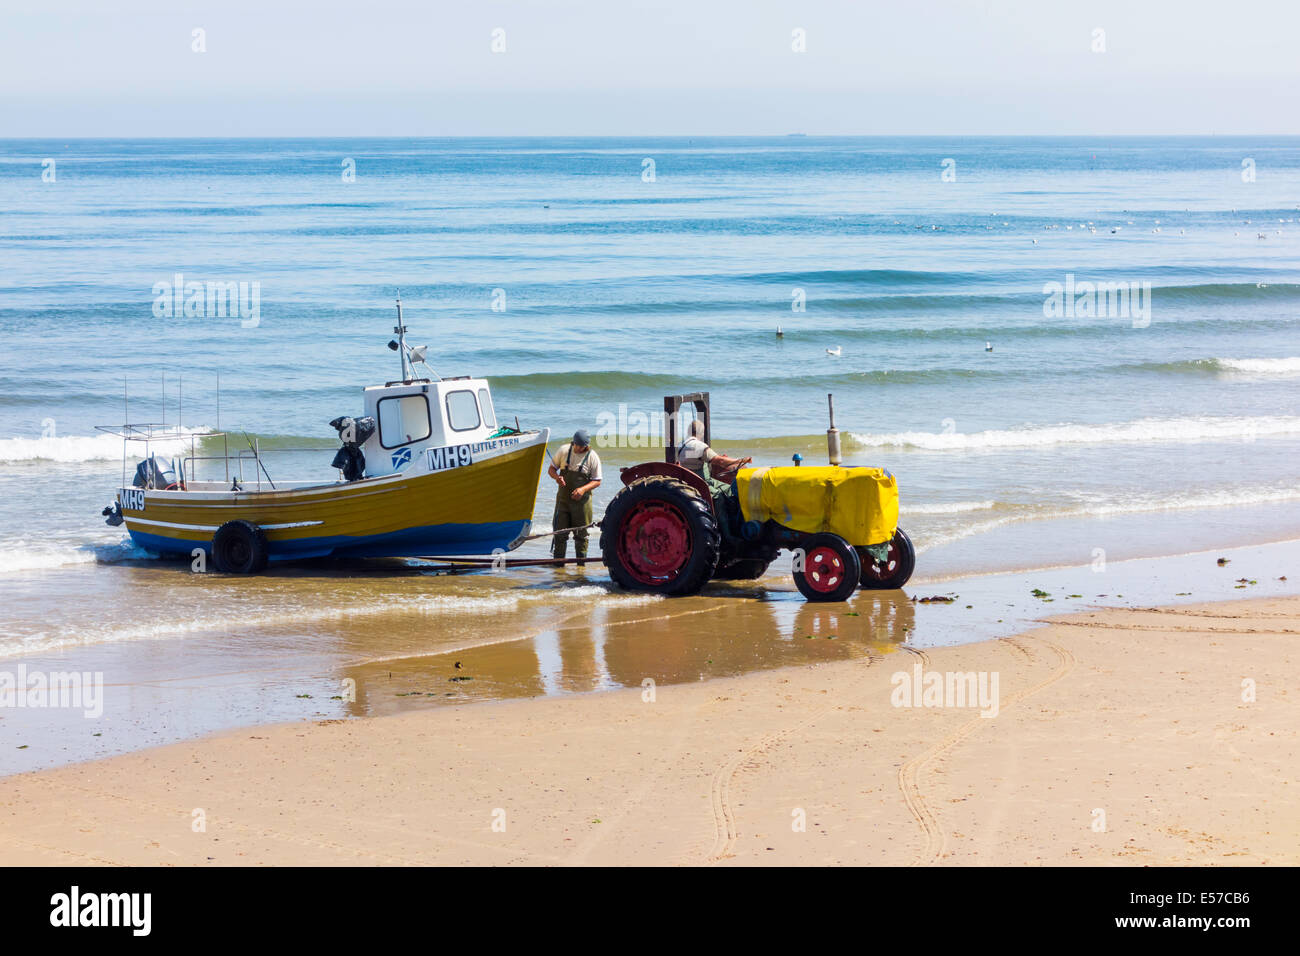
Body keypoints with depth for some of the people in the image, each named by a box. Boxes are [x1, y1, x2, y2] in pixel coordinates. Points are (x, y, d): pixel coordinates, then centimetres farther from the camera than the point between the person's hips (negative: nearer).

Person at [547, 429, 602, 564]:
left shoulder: (593, 457, -4)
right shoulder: (564, 450, 1)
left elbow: (597, 481, -1)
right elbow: (551, 468, 9)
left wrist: (583, 489, -19)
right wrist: (556, 477, -14)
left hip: (581, 500, -2)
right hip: (563, 497, 2)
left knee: (581, 533, 1)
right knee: (559, 531, 0)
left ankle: (581, 561, 9)